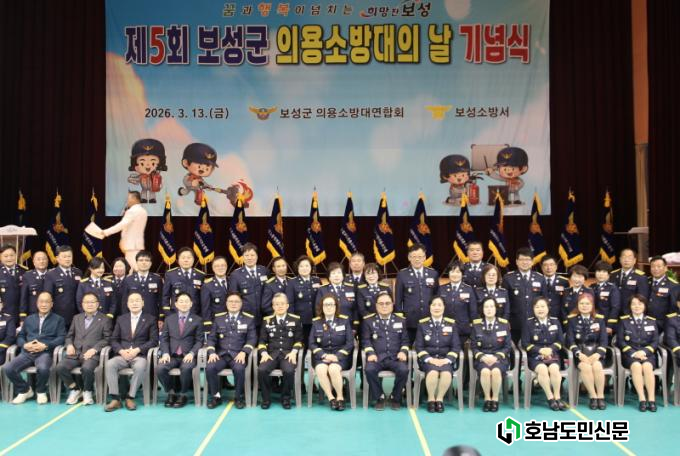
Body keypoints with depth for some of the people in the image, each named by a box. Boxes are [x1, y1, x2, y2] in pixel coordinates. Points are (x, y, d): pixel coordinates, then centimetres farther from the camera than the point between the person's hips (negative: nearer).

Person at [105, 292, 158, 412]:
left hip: (140, 355, -3)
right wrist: (121, 351, -9)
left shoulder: (150, 319, 8)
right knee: (109, 364, -28)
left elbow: (154, 340, 0)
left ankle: (130, 398, -21)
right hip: (122, 355, 3)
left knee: (140, 367, -36)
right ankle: (115, 399, -24)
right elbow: (114, 340, 12)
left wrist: (137, 350, -13)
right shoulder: (121, 319, 18)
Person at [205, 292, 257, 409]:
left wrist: (243, 352, -15)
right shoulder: (218, 318, 15)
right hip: (221, 354, 2)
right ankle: (216, 396, -6)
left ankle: (239, 397, -11)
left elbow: (252, 338, 1)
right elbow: (211, 338, 11)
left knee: (239, 369, -34)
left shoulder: (249, 318, 9)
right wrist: (212, 352, -8)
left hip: (238, 354, -2)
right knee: (210, 368, -28)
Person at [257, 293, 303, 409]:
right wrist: (264, 353, -7)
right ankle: (266, 398, -6)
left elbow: (298, 340, 9)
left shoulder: (296, 320, 10)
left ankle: (285, 398, -8)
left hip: (288, 353, -1)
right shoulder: (267, 320, 14)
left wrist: (293, 352, -10)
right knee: (261, 370, -29)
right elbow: (262, 341, 12)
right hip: (272, 353, 2)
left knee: (289, 371, -33)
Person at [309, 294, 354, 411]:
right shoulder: (316, 322, 8)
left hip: (340, 355, -1)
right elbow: (312, 344, 4)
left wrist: (337, 356, -14)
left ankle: (340, 396, -11)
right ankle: (331, 398, -15)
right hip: (322, 355, 1)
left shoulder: (345, 320, 4)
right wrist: (324, 355, -13)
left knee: (333, 369, -33)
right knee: (320, 369, -32)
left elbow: (350, 343, 0)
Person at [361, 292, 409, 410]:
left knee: (404, 370, -31)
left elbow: (405, 340, 13)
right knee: (369, 369, -33)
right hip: (377, 356, -1)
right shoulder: (368, 320, 12)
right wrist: (370, 353, -11)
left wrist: (403, 351, -6)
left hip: (395, 357, 1)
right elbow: (366, 340, 6)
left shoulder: (401, 320, 16)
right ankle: (379, 397, -8)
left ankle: (395, 398, -5)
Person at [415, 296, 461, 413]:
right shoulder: (422, 324, 5)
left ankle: (440, 399, -10)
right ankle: (431, 399, -11)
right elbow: (419, 347, 2)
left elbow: (456, 346, 4)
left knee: (446, 373, -33)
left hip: (445, 359, 1)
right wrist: (429, 359, -14)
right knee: (433, 372, -34)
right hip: (428, 359, -1)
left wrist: (447, 359, -12)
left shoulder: (451, 323, 7)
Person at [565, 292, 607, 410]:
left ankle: (600, 396, -17)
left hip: (595, 352, 1)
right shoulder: (572, 319, 5)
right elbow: (570, 340, -2)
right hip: (579, 352, -1)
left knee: (597, 366, -31)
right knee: (586, 367, -32)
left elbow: (603, 340, 2)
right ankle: (593, 396, -19)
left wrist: (597, 354, -16)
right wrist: (579, 354, -19)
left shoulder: (599, 319, 9)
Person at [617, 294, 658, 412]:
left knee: (647, 366, -32)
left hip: (647, 353, 1)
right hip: (630, 354, -1)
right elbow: (620, 341, 2)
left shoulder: (651, 321, 13)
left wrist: (644, 351, -11)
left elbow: (655, 342, 7)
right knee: (636, 366, -34)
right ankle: (642, 399, -32)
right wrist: (633, 353, -12)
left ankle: (652, 399, -30)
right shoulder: (623, 320, 8)